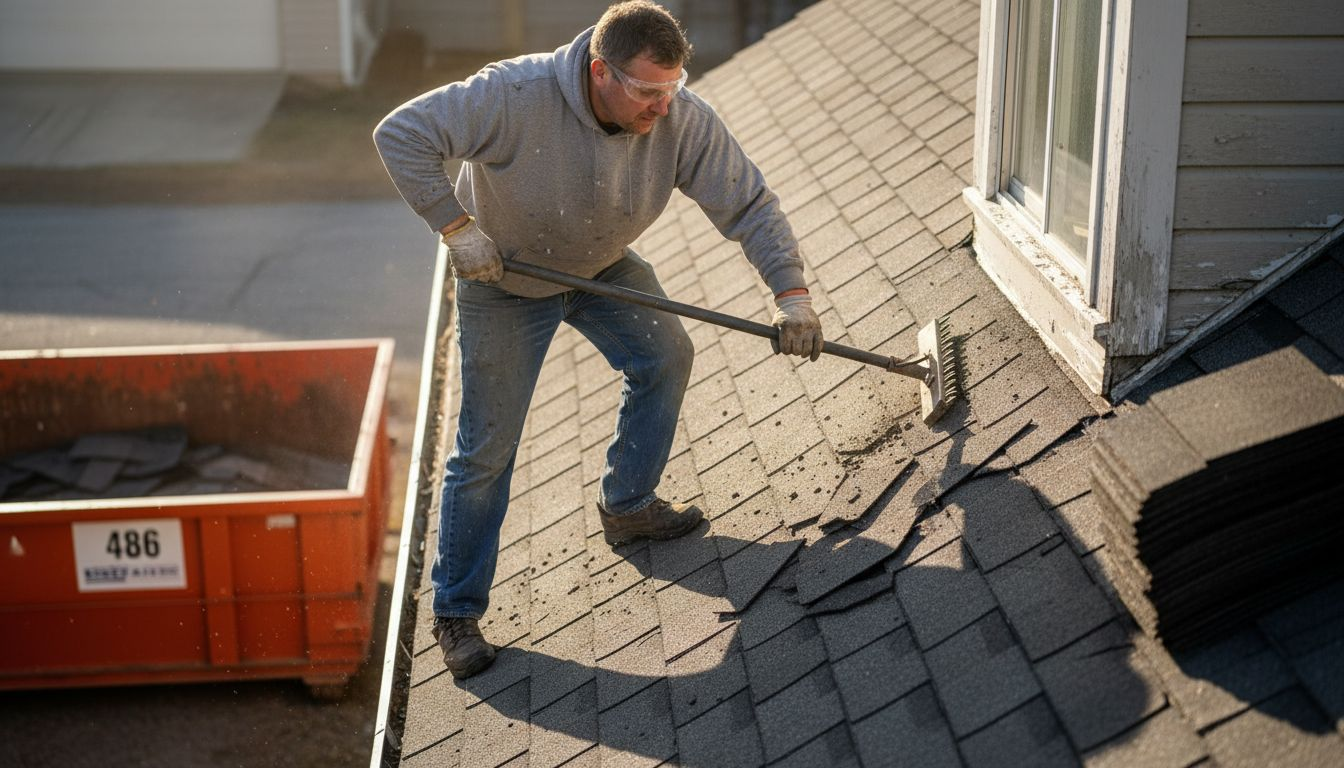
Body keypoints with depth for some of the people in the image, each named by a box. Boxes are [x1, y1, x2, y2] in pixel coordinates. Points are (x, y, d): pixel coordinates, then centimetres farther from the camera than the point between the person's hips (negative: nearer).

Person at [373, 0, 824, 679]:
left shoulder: (684, 121, -25)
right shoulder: (516, 96, -37)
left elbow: (750, 204, -19)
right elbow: (402, 134, -33)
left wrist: (791, 293, -28)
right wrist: (456, 226, -33)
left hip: (602, 266, 5)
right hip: (504, 275, -5)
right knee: (487, 447, -3)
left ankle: (626, 506, 27)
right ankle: (456, 611, 10)